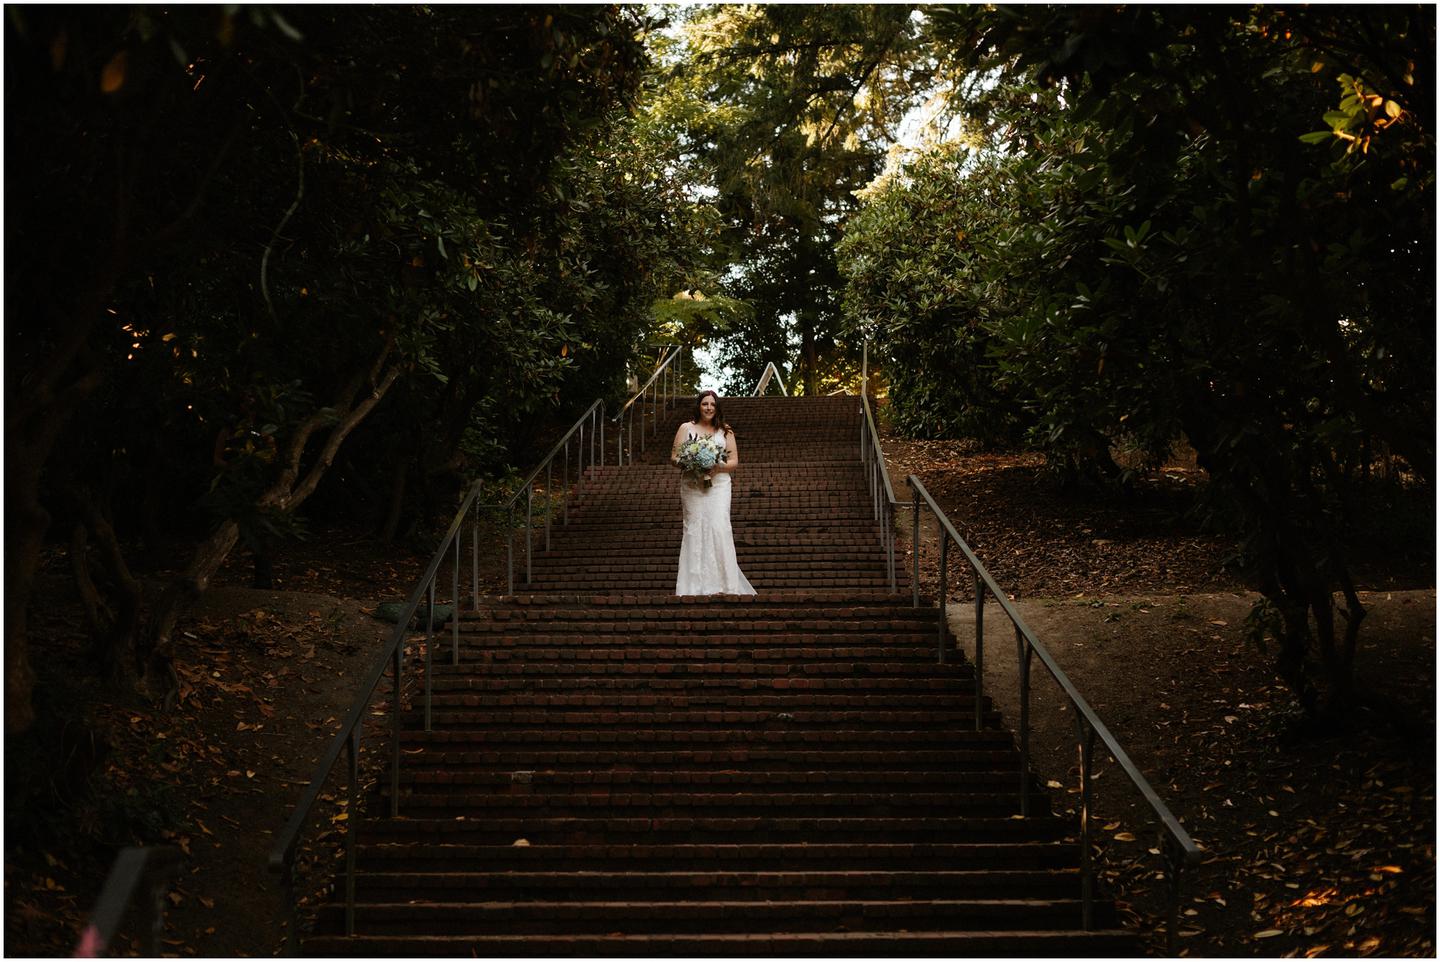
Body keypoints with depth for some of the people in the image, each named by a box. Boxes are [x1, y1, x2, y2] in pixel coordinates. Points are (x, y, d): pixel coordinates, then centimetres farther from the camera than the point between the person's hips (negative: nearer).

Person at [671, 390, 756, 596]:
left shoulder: (725, 431, 12)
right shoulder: (686, 428, 10)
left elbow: (734, 461, 9)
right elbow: (674, 457, 7)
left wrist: (719, 467, -12)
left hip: (718, 486, 0)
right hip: (692, 487, 0)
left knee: (719, 529, -13)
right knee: (695, 531, -6)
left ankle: (722, 586, -14)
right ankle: (696, 585, -5)